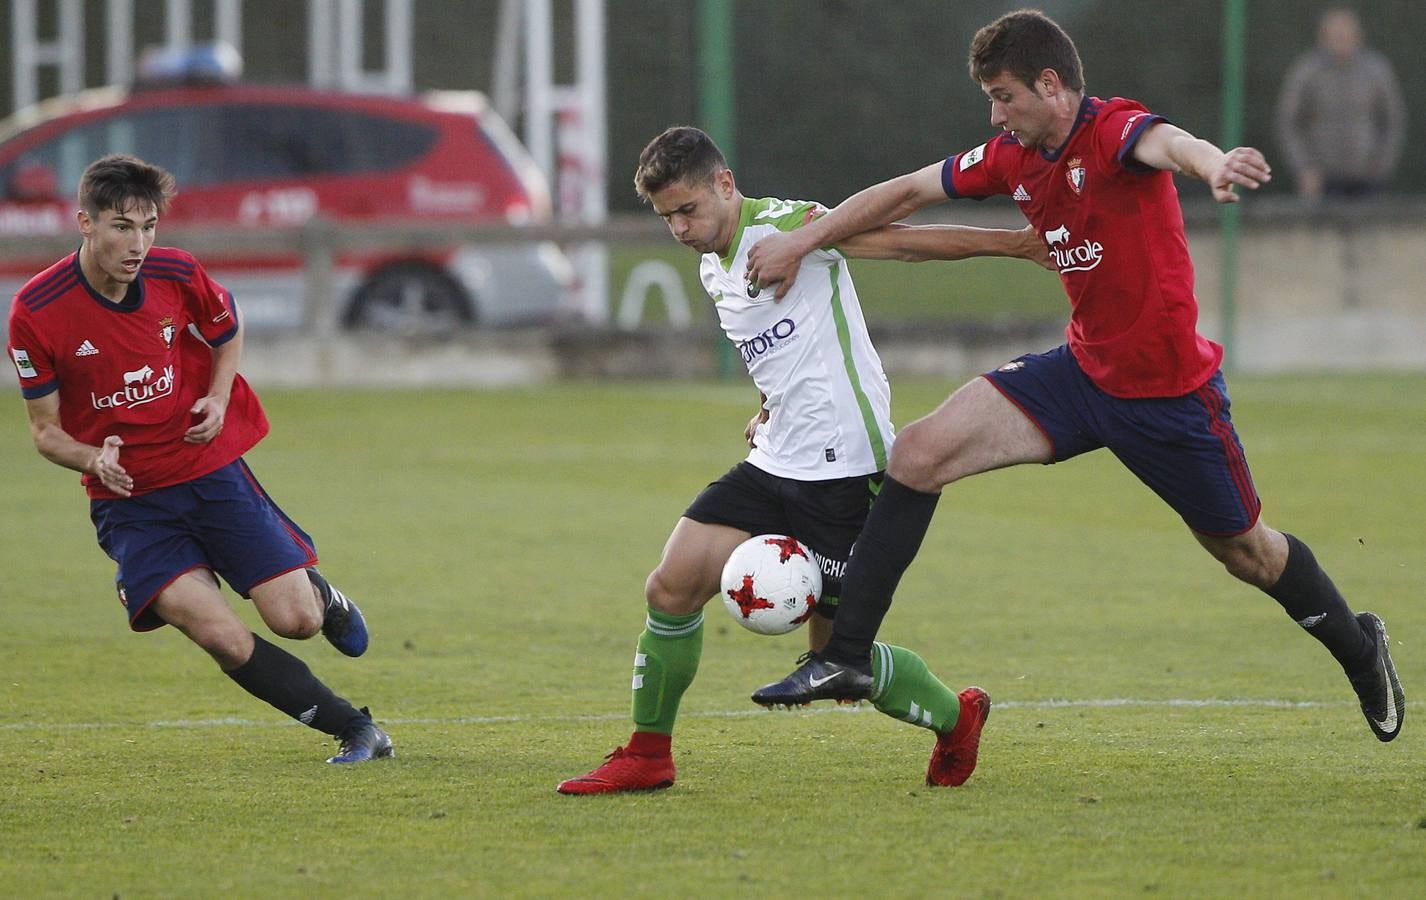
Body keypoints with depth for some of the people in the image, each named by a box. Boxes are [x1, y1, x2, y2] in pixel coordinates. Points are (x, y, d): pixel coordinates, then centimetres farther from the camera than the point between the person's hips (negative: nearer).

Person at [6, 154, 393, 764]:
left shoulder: (178, 277, -9)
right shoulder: (36, 313, -15)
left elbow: (227, 333, 14)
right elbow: (45, 431, -5)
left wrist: (218, 398, -5)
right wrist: (94, 459, -26)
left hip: (211, 469, 2)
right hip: (128, 501, -2)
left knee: (295, 620, -7)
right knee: (224, 639, -18)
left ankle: (322, 596, 33)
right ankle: (355, 729, -2)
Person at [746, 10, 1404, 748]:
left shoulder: (1113, 132, -21)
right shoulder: (1014, 159, 1)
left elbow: (1167, 144, -45)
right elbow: (908, 192, 13)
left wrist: (1214, 163, -69)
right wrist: (801, 241, 7)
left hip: (1170, 390, -6)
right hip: (1083, 373, 6)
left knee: (1242, 548, 11)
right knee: (920, 451, -10)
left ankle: (1359, 649, 41)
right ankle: (846, 656, -6)